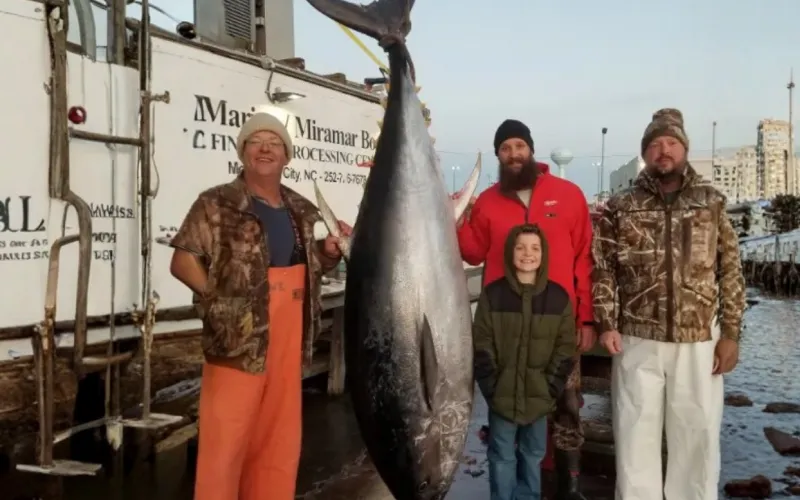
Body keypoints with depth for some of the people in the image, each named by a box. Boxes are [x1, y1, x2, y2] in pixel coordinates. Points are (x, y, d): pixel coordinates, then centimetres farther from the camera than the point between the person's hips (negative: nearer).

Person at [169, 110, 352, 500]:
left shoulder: (303, 212, 13)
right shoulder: (217, 205, -3)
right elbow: (182, 262, -5)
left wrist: (332, 252, 2)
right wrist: (222, 298, -14)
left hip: (289, 340, 6)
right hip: (238, 337, -5)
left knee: (280, 438, 14)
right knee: (226, 442, -1)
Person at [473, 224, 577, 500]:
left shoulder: (558, 296, -1)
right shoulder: (493, 294, -4)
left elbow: (565, 349, 0)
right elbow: (482, 346, -5)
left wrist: (550, 388, -7)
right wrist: (492, 387, -11)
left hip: (539, 397, 1)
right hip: (501, 396, -1)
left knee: (533, 457, 16)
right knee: (502, 458, 9)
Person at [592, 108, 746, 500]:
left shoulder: (712, 203, 5)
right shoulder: (620, 207, 2)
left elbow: (730, 270, 4)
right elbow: (603, 269, 1)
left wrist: (731, 332, 0)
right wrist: (606, 324, -10)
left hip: (699, 339, 1)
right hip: (637, 339, 0)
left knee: (697, 432, 9)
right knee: (636, 431, 6)